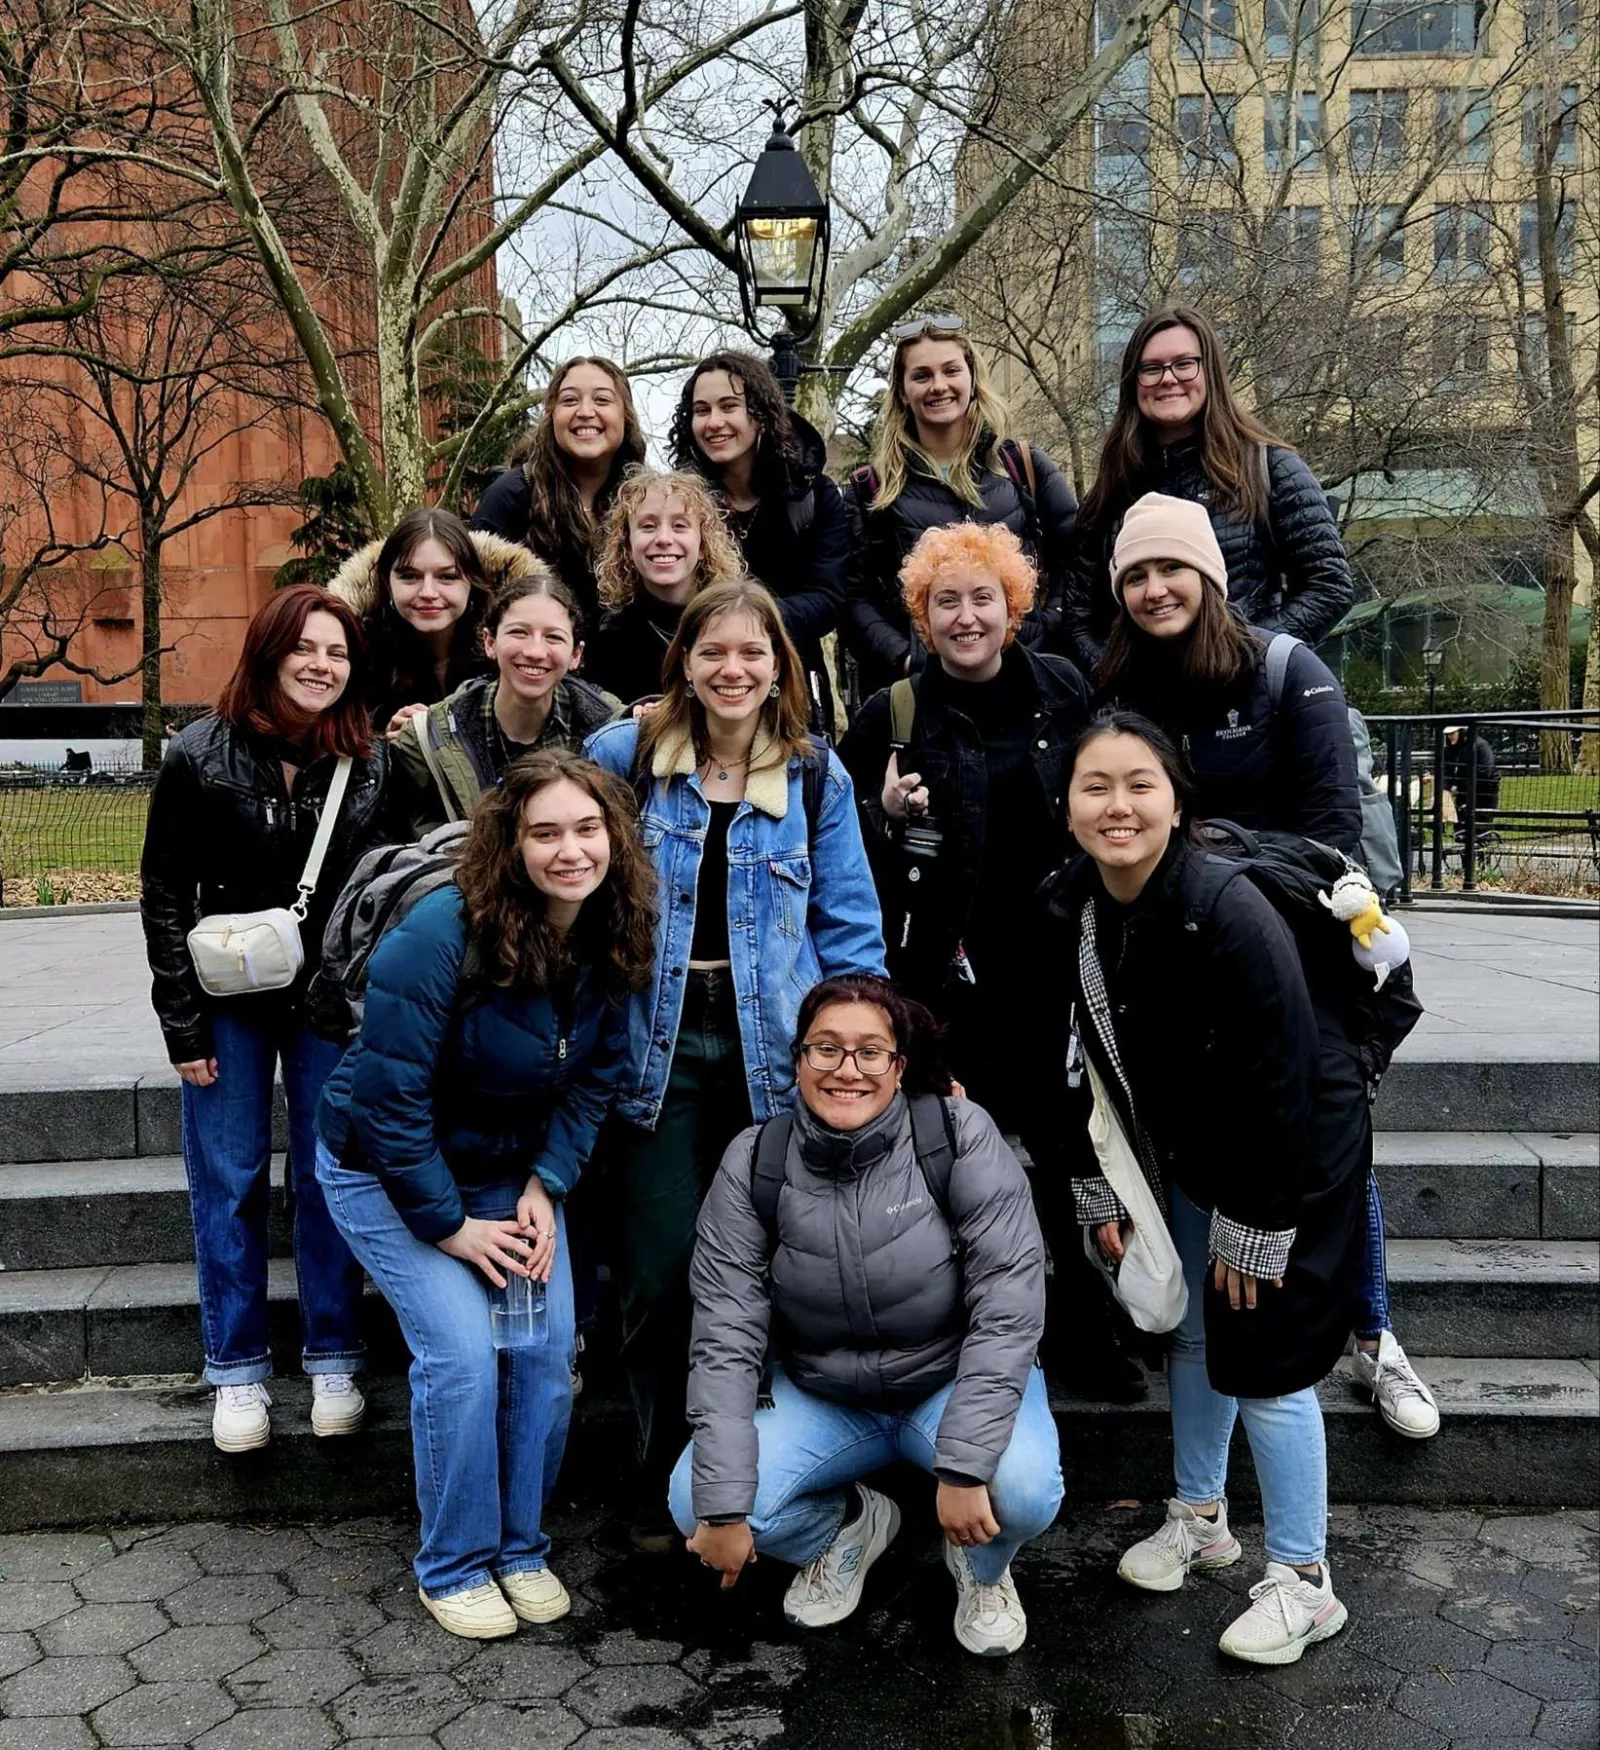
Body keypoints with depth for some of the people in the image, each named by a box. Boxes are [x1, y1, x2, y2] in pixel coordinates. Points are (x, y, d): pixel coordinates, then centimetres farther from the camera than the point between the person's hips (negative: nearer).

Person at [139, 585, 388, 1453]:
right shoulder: (198, 757, -6)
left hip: (332, 1000, 1)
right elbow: (164, 893, -3)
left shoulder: (372, 763, -3)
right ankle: (237, 1372, 18)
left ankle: (333, 1361, 19)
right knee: (227, 1182, 5)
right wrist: (182, 1022, -6)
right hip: (229, 1002, -1)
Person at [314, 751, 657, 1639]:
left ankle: (521, 1548, 19)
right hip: (387, 1171, -5)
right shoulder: (440, 935, -29)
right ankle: (454, 1567, 8)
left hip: (514, 1171, 5)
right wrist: (450, 1225, -20)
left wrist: (545, 1186, -11)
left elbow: (593, 1077, 0)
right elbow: (388, 1097, -26)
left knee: (547, 1353, -3)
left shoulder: (611, 941, -11)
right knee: (464, 1354, -15)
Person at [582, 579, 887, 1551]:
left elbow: (849, 924, 6)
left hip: (773, 1051, 1)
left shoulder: (815, 774, 5)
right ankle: (665, 1491, 23)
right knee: (660, 1276, 4)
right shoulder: (623, 755, 0)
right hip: (655, 1045, -1)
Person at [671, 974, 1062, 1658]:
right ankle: (850, 1527, 14)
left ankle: (982, 1568, 8)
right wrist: (723, 1507, -21)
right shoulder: (754, 1164, -13)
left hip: (955, 1382, -2)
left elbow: (1009, 1301, -23)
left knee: (1023, 1489, -32)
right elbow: (724, 1339, -15)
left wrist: (964, 1465, -30)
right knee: (693, 1500, -19)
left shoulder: (960, 1135, -19)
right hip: (819, 1396, 2)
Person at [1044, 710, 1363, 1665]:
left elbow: (1277, 1082, -26)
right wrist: (1101, 1189, 4)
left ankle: (1305, 1583, 16)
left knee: (1263, 1361, -3)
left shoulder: (1227, 911, -31)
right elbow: (1095, 1058, 3)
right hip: (1191, 1151, 7)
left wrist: (1251, 1225, -21)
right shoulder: (1071, 909, -9)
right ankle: (1201, 1516, 39)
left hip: (1300, 1148, -7)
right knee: (1192, 1333, 18)